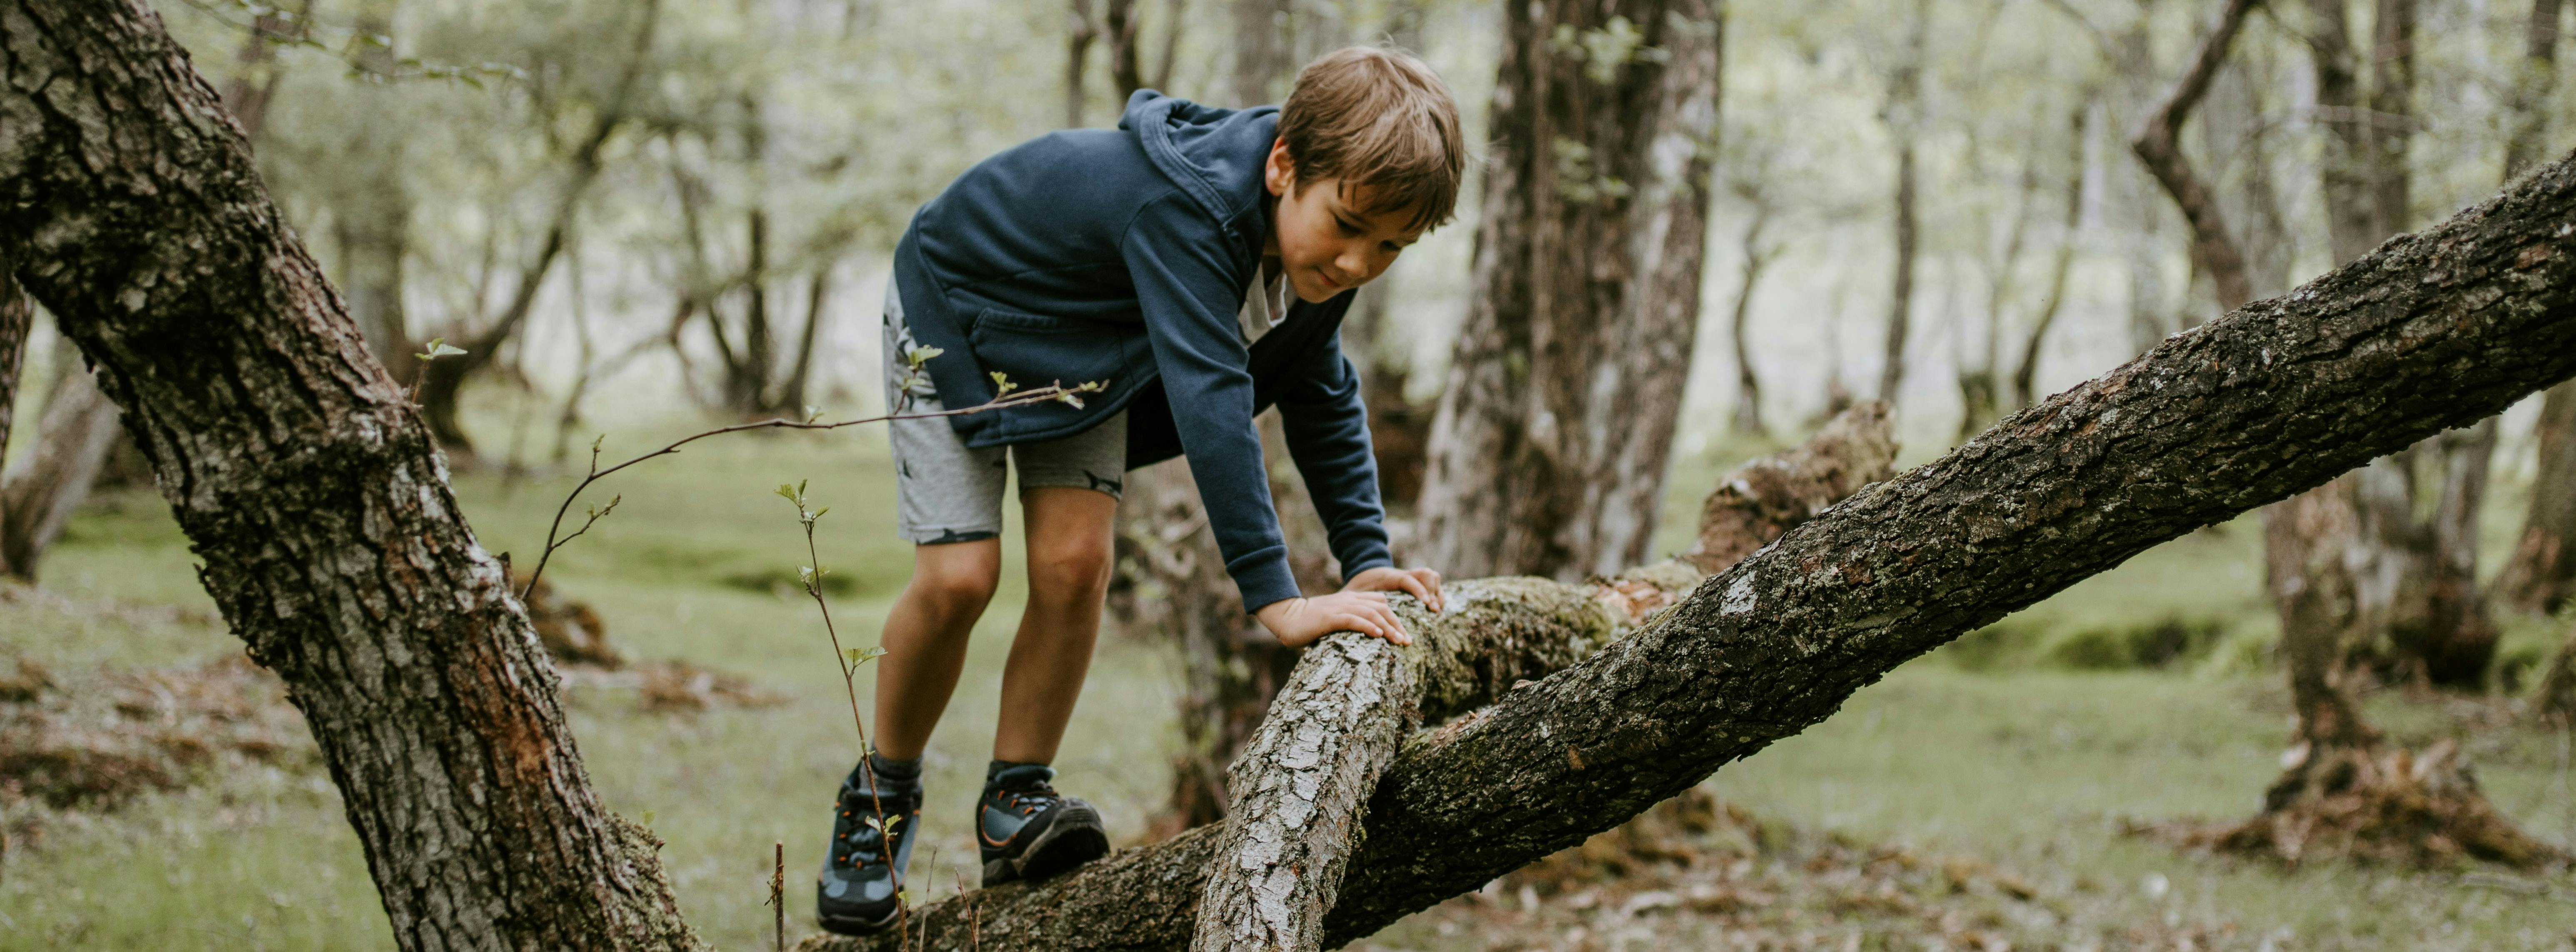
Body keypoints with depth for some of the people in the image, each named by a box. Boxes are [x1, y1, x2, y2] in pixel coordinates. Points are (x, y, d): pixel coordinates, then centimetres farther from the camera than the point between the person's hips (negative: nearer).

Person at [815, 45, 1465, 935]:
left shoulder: (1316, 238, -17)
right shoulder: (1187, 206, -44)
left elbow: (1322, 398, -2)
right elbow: (1209, 397, -50)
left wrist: (1366, 560, -11)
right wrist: (1277, 601, -53)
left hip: (1085, 343, 6)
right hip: (960, 309, -6)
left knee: (1075, 563, -11)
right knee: (958, 578, -12)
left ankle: (1015, 802, 4)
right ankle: (883, 795, 11)